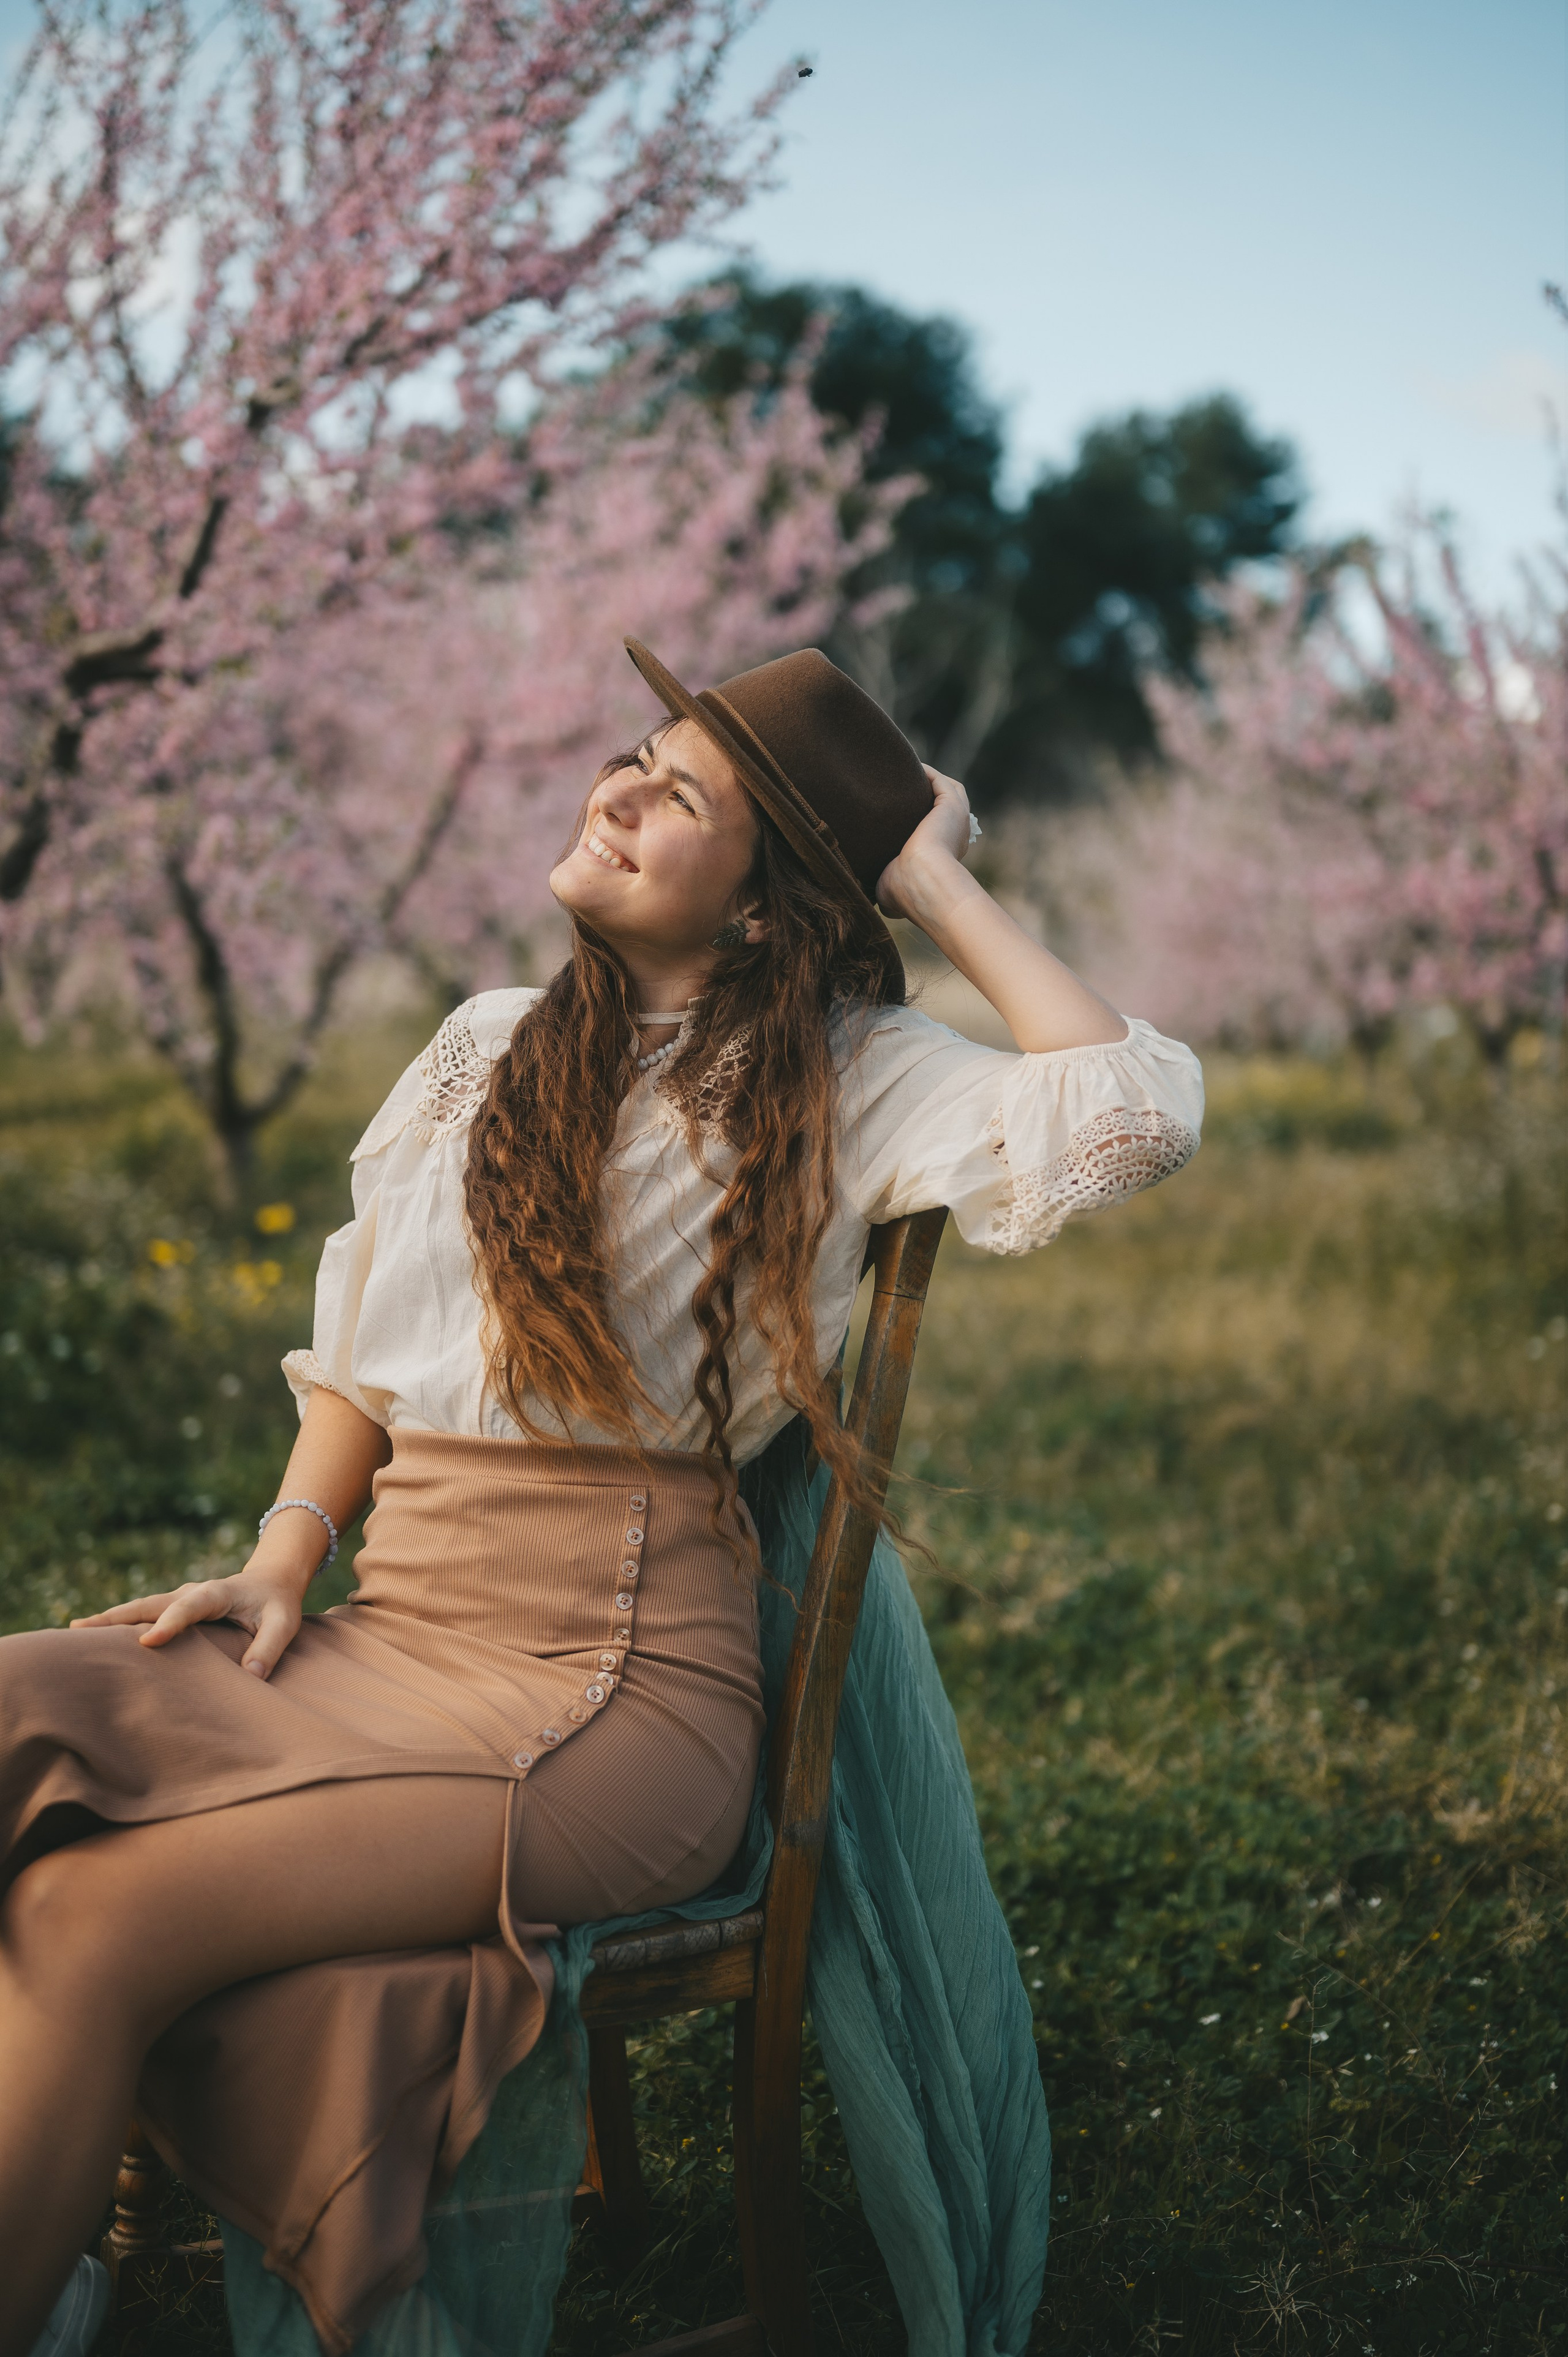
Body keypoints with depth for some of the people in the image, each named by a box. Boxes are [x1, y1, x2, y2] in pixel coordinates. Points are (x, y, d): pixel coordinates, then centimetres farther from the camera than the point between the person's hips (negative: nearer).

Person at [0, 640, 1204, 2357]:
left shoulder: (850, 1081, 0)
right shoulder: (484, 1048, 16)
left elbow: (1139, 1113, -18)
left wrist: (932, 882, -5)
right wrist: (286, 1555, 4)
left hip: (615, 1676, -5)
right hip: (388, 1627, 6)